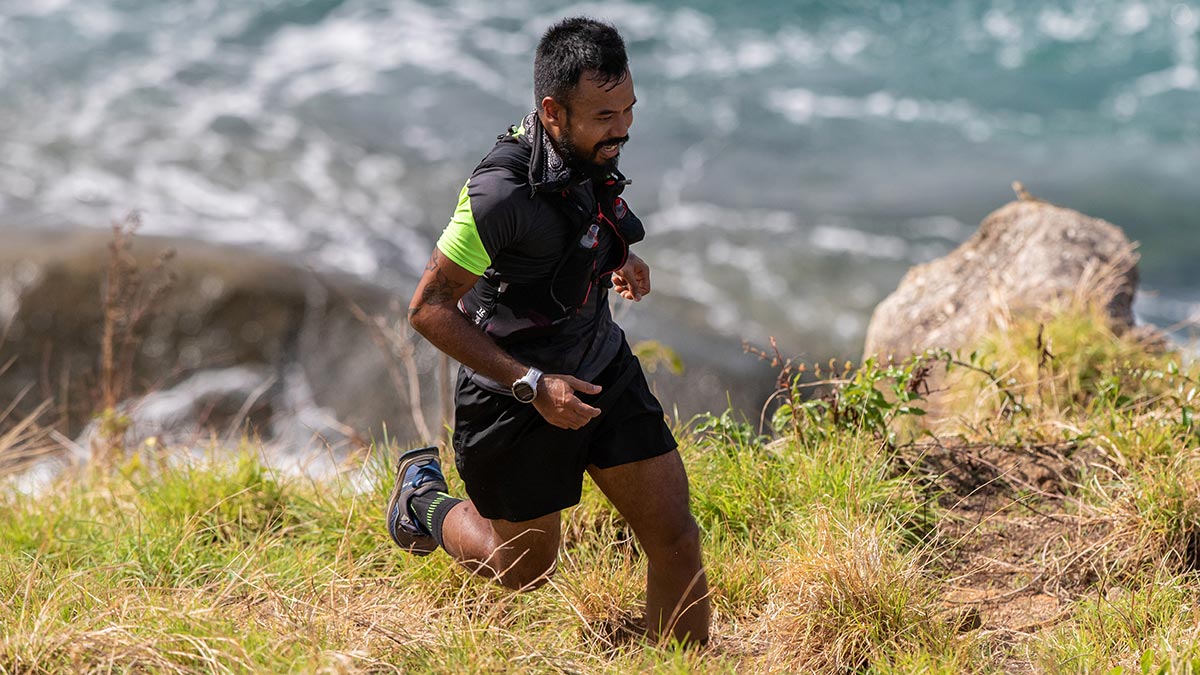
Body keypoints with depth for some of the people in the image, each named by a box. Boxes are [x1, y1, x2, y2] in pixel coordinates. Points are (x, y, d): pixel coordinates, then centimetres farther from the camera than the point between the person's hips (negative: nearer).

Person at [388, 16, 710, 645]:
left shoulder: (591, 151, -6)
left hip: (604, 368, 6)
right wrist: (533, 385, -26)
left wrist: (616, 260, 2)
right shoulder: (501, 192, -31)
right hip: (516, 397, -6)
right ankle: (423, 496, 43)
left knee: (675, 537, 0)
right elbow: (429, 309, -22)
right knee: (523, 570, 16)